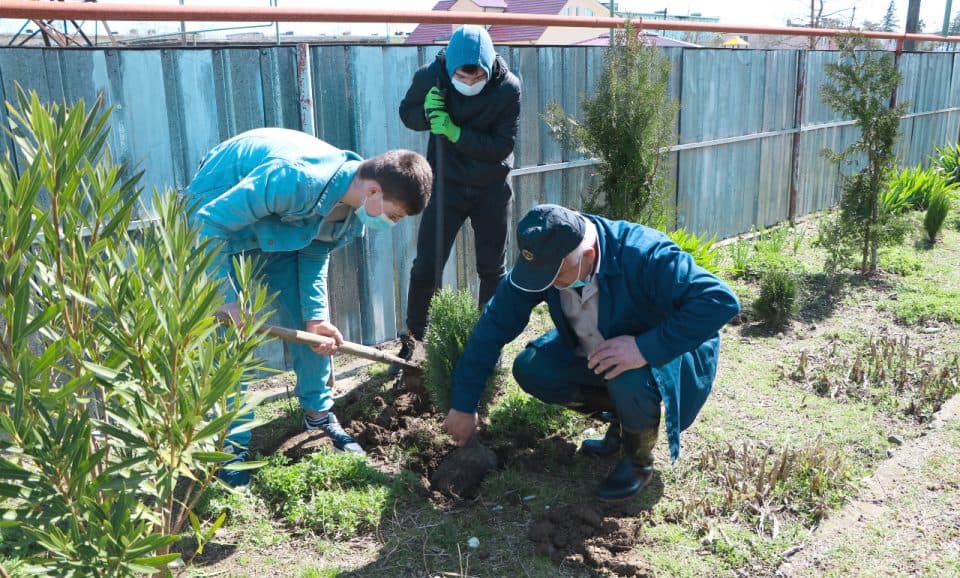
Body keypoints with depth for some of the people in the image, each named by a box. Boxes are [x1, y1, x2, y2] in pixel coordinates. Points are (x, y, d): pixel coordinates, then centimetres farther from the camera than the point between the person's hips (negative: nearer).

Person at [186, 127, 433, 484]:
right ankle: (233, 444, 1)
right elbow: (211, 221, -33)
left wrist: (317, 318, -14)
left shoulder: (354, 209, -15)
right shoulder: (297, 180, -40)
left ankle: (318, 415, 23)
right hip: (218, 217, -7)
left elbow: (314, 257, -2)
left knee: (306, 323, 5)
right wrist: (227, 298, -33)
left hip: (280, 224, 7)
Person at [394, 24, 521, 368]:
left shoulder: (508, 88, -19)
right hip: (446, 185, 0)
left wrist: (456, 132, -30)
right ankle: (411, 340, 16)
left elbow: (502, 146, -18)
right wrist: (426, 114, -23)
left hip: (492, 190, 0)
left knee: (493, 270, 9)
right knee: (426, 267, -2)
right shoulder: (430, 77, -16)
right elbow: (406, 113, 0)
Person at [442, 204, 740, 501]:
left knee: (628, 378, -37)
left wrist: (646, 348, -45)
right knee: (530, 370, -12)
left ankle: (639, 459, -3)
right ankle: (622, 418, 9)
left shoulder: (643, 254, -35)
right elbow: (494, 325, -15)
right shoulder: (543, 260, -19)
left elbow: (720, 300, -39)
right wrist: (463, 405, -14)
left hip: (662, 355, -5)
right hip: (593, 354, 6)